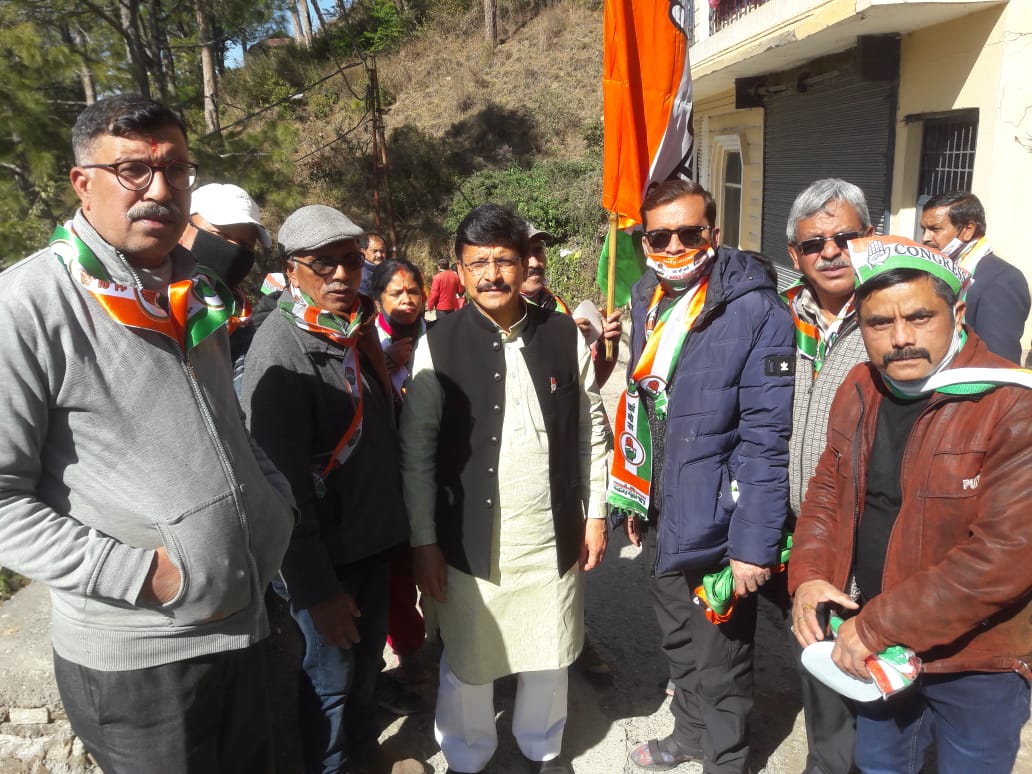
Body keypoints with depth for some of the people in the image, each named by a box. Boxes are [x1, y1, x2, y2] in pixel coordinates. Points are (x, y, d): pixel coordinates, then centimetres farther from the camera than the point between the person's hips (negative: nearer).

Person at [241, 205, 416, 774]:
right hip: (324, 552, -7)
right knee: (328, 674, 10)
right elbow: (281, 478, -22)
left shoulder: (358, 328, 4)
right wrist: (316, 588, -20)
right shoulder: (282, 346, -20)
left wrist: (395, 518, 13)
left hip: (374, 535, 7)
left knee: (367, 658, 23)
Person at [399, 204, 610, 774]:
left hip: (553, 534, 2)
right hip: (469, 539, -1)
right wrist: (423, 541, -6)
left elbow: (592, 430, 5)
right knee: (467, 662, 13)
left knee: (548, 655, 18)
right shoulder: (437, 346, -7)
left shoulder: (564, 337, -1)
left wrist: (595, 514, 4)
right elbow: (416, 452, -5)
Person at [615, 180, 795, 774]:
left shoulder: (757, 311, -17)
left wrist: (754, 544, -21)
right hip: (662, 518, 7)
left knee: (719, 663, 11)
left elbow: (765, 439, -20)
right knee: (679, 641, 25)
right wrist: (635, 499, 14)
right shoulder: (648, 301, 5)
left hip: (717, 525, -7)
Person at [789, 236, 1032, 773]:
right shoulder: (859, 390, -2)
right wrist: (808, 575, -8)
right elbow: (828, 486, 8)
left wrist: (879, 624, -23)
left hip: (976, 663, -5)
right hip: (873, 649, 5)